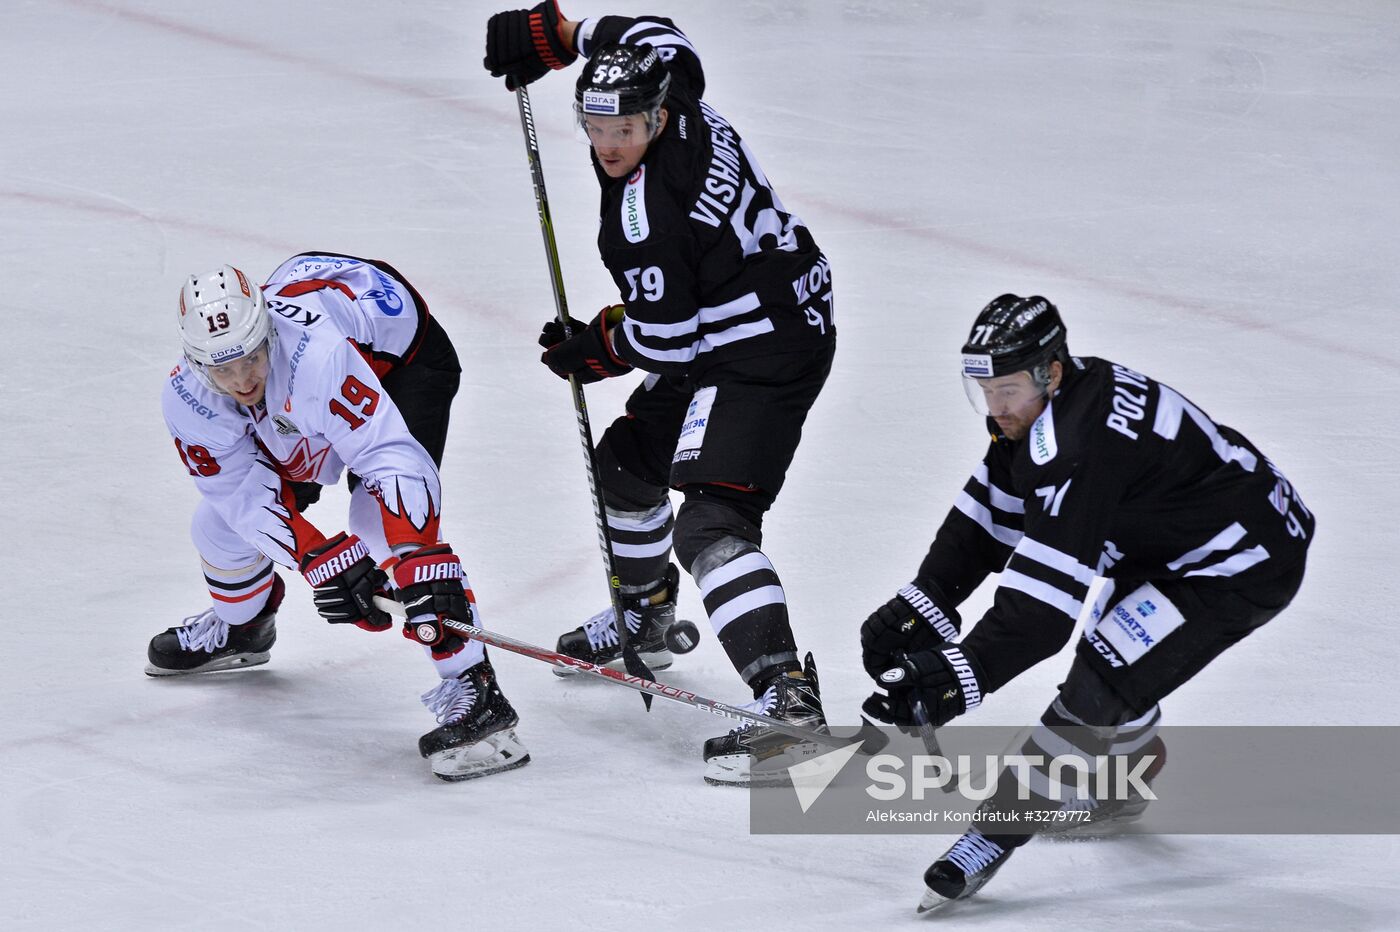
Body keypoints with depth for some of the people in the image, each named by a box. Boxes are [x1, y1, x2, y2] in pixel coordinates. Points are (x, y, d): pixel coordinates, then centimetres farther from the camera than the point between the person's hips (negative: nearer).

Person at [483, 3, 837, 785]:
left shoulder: (645, 211, -28)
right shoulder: (679, 102, -3)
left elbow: (665, 338, -22)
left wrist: (593, 351, -4)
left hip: (764, 354, -11)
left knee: (711, 523, -23)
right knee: (628, 462, 26)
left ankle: (788, 698, -34)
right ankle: (644, 625, 47)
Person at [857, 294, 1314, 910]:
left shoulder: (1081, 444, -34)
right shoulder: (1033, 406, -5)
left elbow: (1042, 602, -36)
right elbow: (987, 514, -1)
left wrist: (960, 678, -38)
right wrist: (921, 606, -11)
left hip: (1245, 567, -10)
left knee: (1105, 682, -16)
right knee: (1110, 652, 22)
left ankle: (1002, 827, -7)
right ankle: (1121, 789, 45)